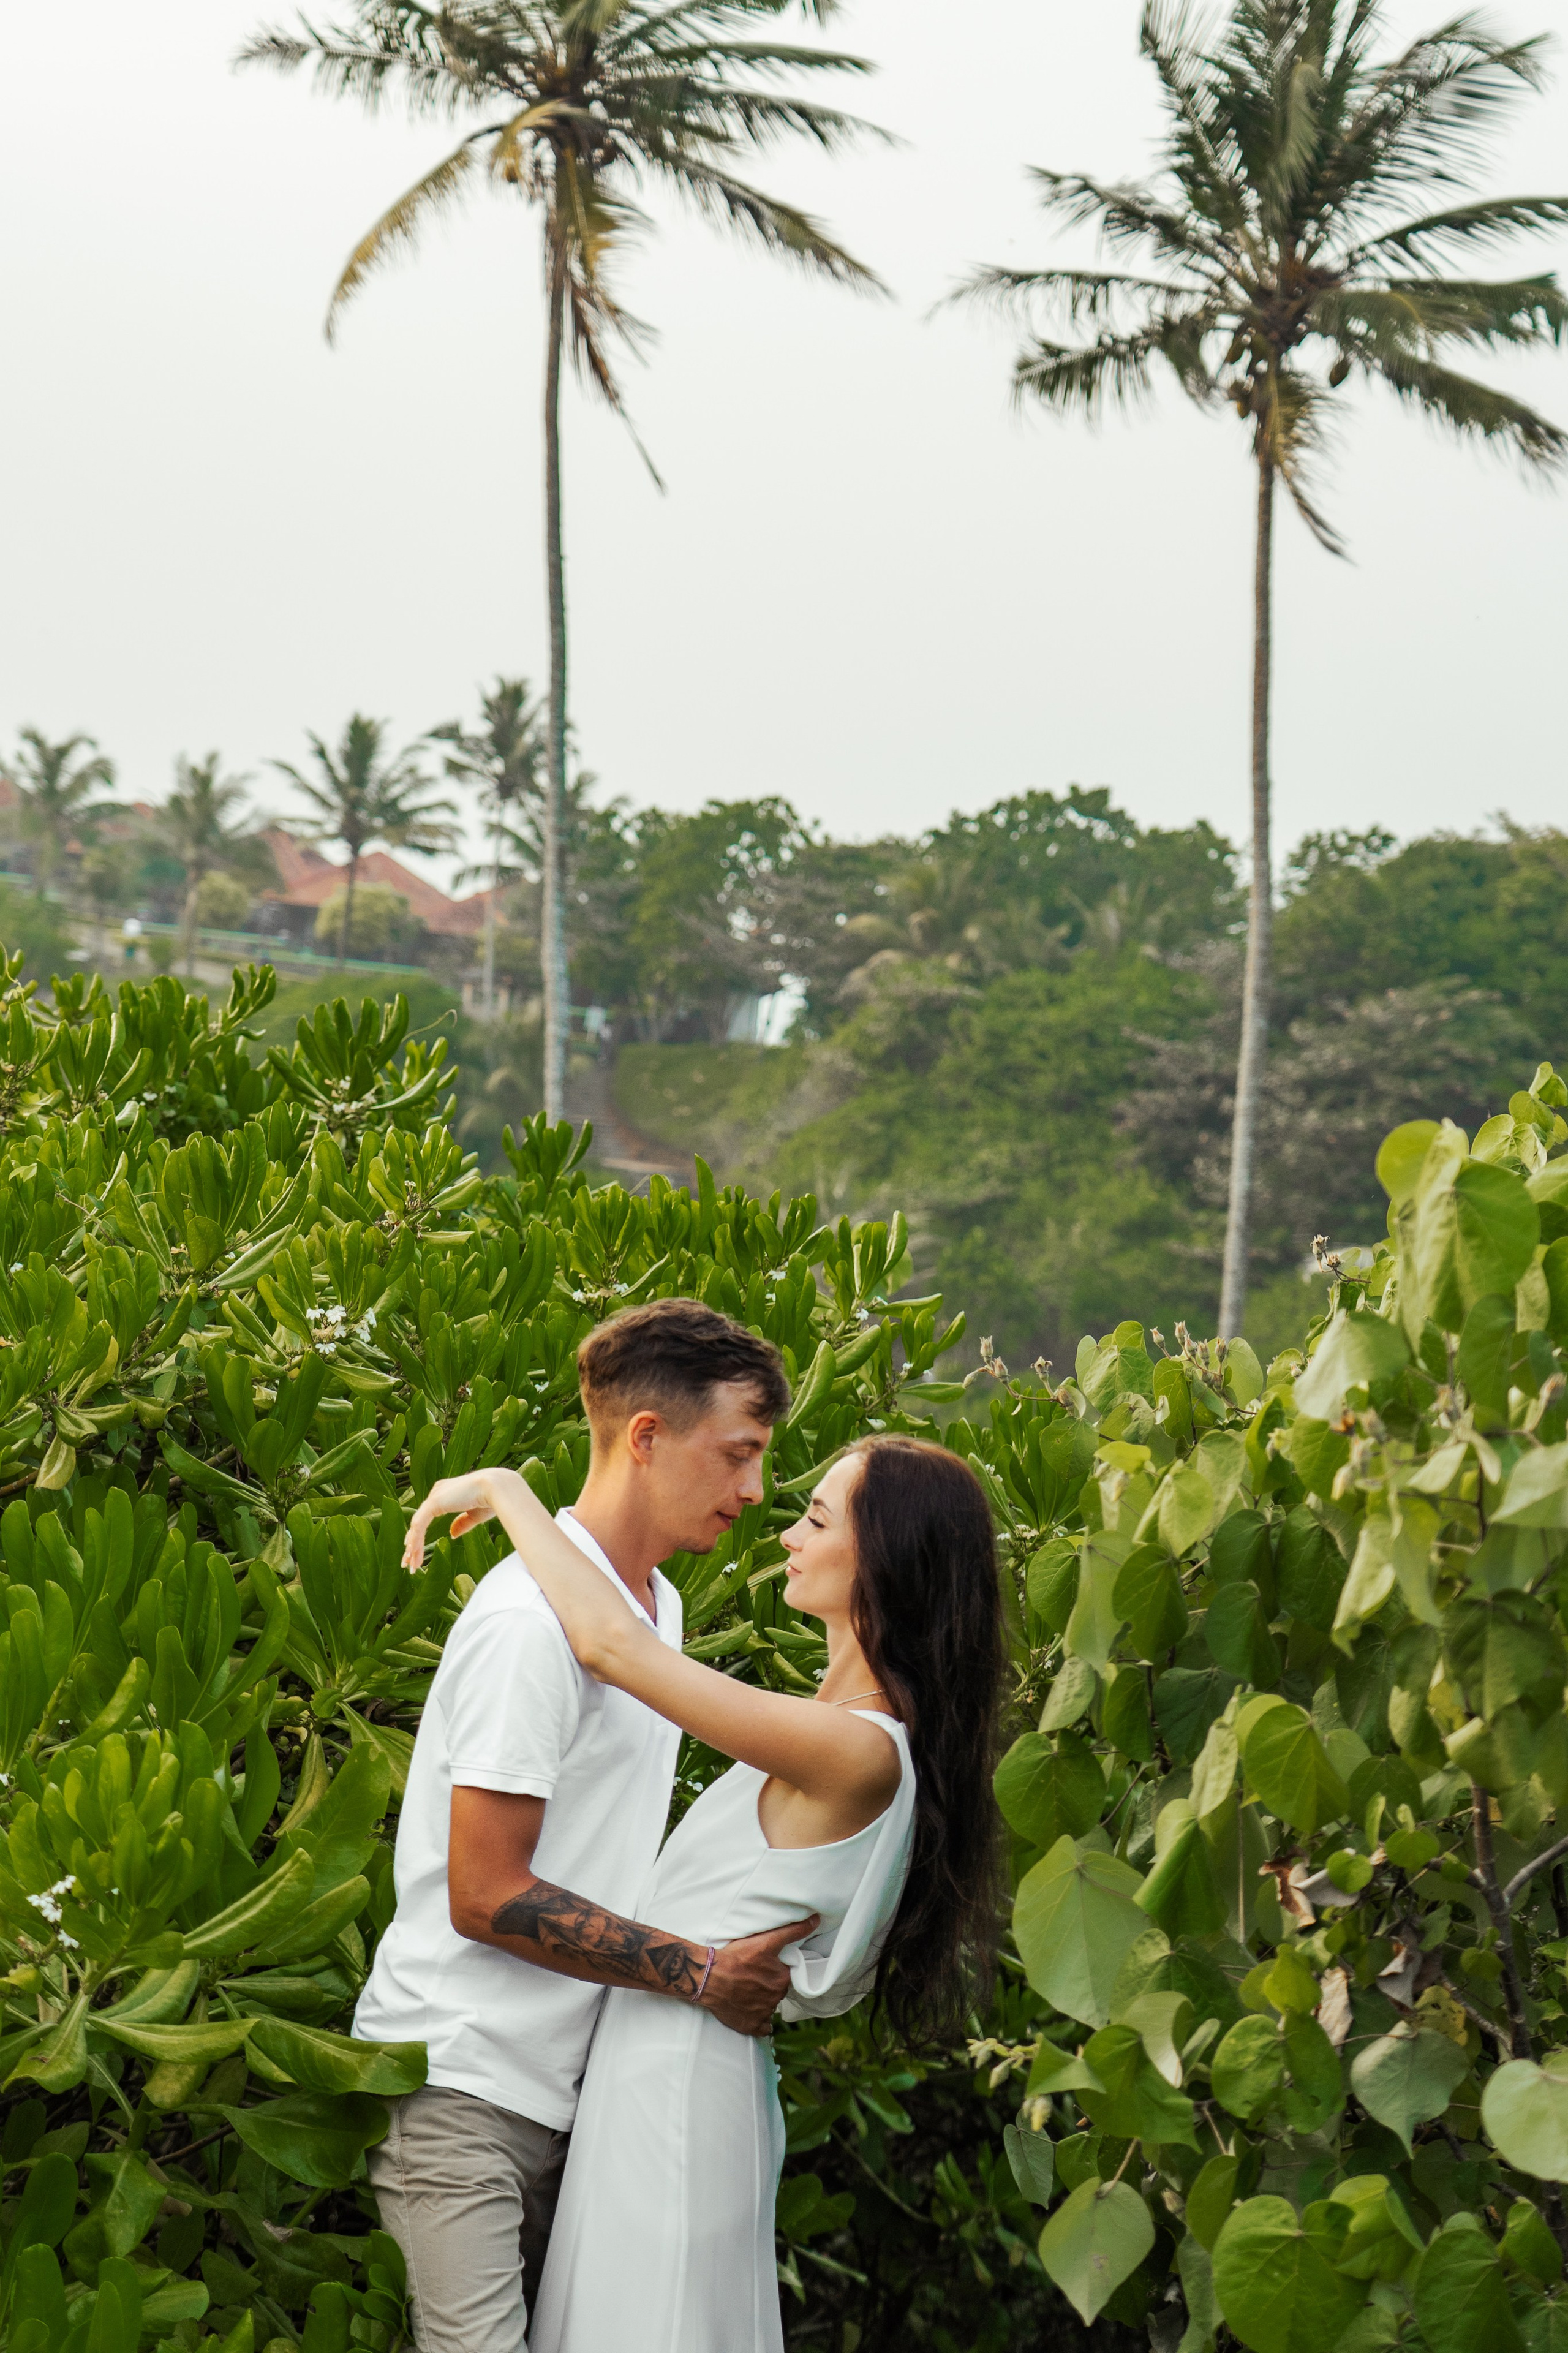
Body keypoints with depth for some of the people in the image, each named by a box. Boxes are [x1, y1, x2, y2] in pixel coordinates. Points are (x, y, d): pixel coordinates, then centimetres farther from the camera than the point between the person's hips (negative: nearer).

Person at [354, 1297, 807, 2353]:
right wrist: (701, 1974, -17)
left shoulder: (658, 1604, 14)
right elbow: (486, 1895, -18)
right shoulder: (534, 1618, -18)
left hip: (570, 2077, 9)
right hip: (465, 2081, -9)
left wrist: (747, 1948, 6)